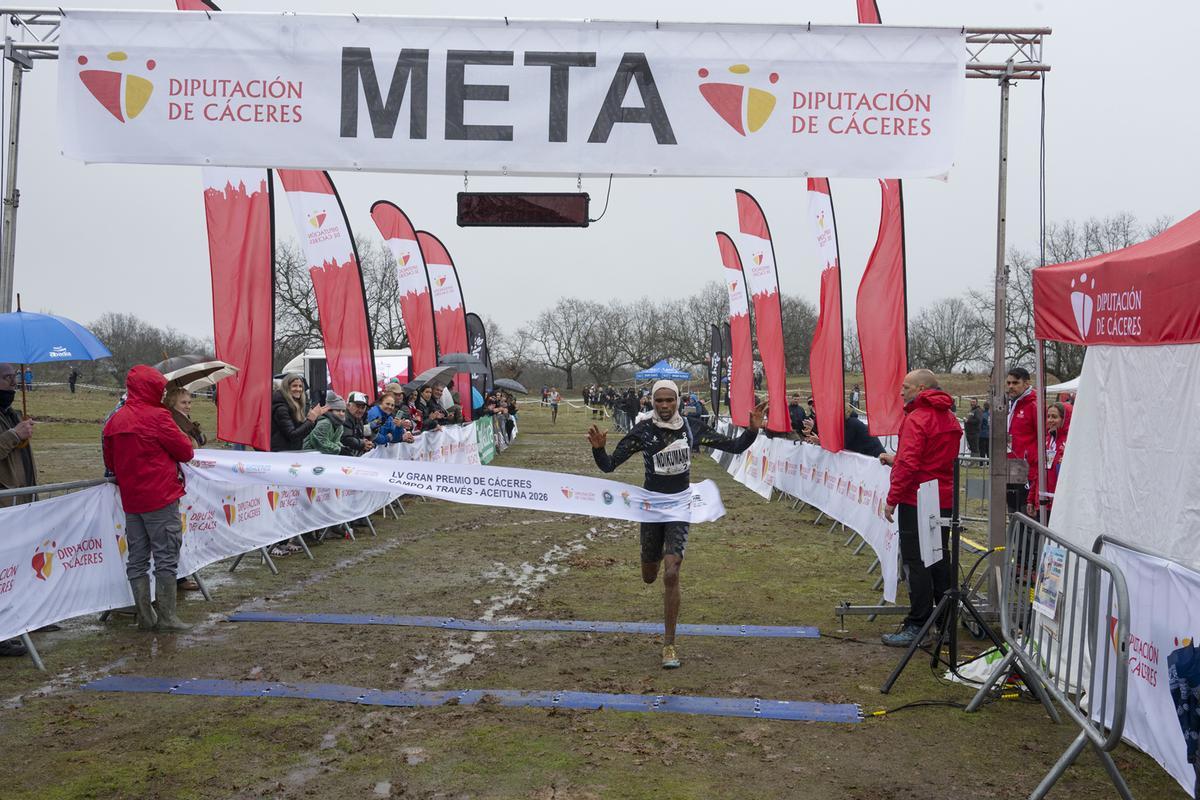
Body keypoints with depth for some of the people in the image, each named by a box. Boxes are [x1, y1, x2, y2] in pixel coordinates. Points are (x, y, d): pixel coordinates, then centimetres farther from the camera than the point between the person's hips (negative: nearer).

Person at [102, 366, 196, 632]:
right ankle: (166, 616, 0)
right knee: (166, 557, -1)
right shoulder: (157, 417, -12)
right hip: (160, 498, -6)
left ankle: (145, 616, 15)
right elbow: (186, 451, -7)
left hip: (130, 499, 6)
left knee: (137, 558, 10)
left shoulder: (115, 421, 8)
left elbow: (110, 462, 15)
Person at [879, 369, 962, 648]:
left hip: (917, 501, -8)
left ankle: (917, 625, -1)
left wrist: (892, 499, -15)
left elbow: (908, 464, -22)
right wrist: (895, 459, 18)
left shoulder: (916, 419, -15)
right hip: (945, 499, 9)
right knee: (939, 558, 17)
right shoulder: (950, 418, 13)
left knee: (915, 562, -3)